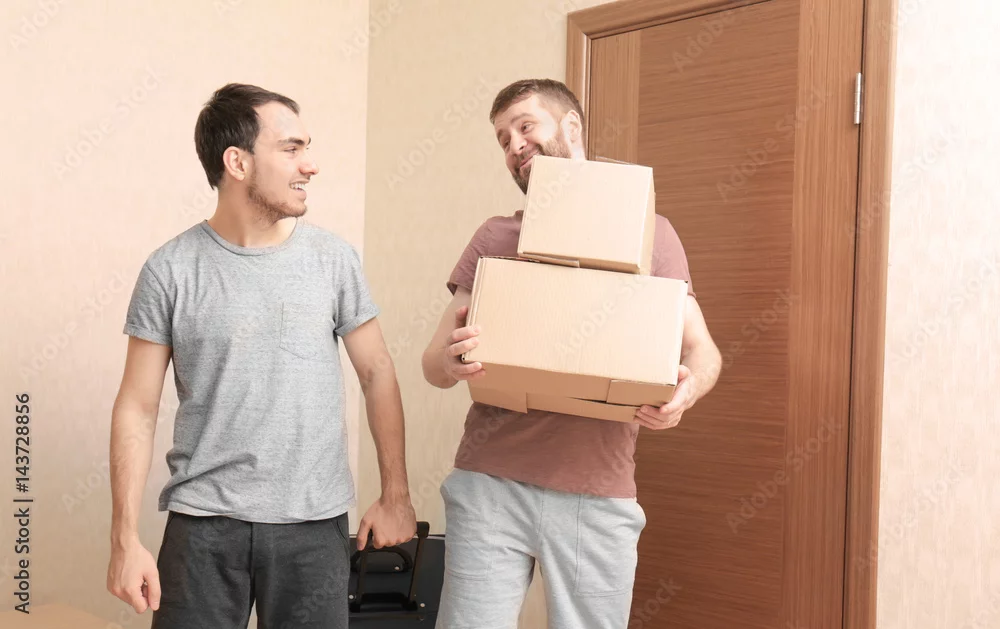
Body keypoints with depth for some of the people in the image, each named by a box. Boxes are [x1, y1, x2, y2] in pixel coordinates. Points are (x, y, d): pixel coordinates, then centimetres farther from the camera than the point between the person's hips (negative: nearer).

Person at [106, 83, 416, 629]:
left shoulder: (334, 259, 0)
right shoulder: (170, 271, -4)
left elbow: (376, 373, 6)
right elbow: (137, 409, -1)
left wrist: (395, 495, 5)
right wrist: (125, 540, -5)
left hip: (314, 523, 1)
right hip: (203, 522, -1)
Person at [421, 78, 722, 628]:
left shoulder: (649, 233, 8)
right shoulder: (494, 237, 11)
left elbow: (701, 348, 5)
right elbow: (432, 361, 7)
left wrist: (687, 389, -19)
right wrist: (450, 361, -18)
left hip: (598, 496, -1)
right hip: (489, 484, 1)